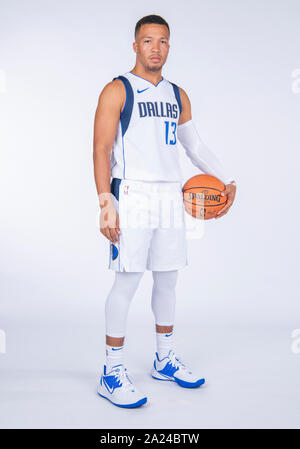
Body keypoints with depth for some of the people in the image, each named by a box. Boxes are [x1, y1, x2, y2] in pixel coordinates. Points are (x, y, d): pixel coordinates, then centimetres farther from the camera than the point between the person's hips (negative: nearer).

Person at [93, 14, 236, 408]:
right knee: (128, 280, -7)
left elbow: (195, 146, 22)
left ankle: (165, 359, 26)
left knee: (168, 278, 11)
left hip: (171, 196, 6)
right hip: (133, 195, -6)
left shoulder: (178, 95, 16)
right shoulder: (117, 91, -2)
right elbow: (101, 149, -8)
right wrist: (106, 203, -18)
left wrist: (227, 180, 11)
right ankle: (112, 373, 5)